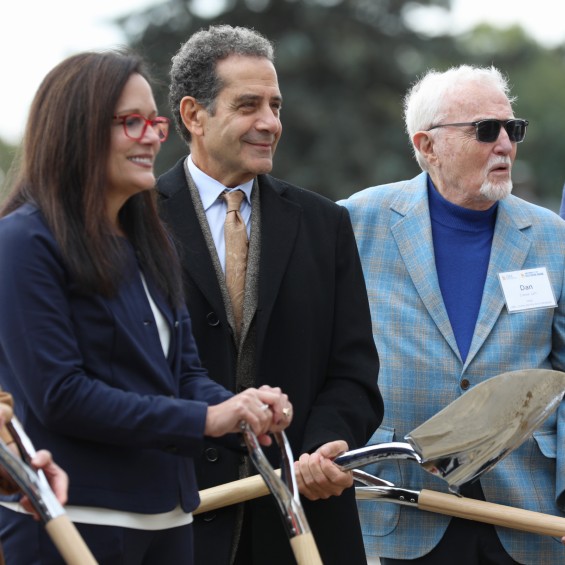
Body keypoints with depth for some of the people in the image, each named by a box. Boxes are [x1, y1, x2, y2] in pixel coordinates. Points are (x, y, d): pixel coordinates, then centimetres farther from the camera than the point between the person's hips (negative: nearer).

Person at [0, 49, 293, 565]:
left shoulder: (148, 243, 15)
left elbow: (185, 370, 13)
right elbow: (58, 395, -17)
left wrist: (242, 410, -10)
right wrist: (205, 419, -18)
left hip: (168, 517, 8)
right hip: (72, 522, -8)